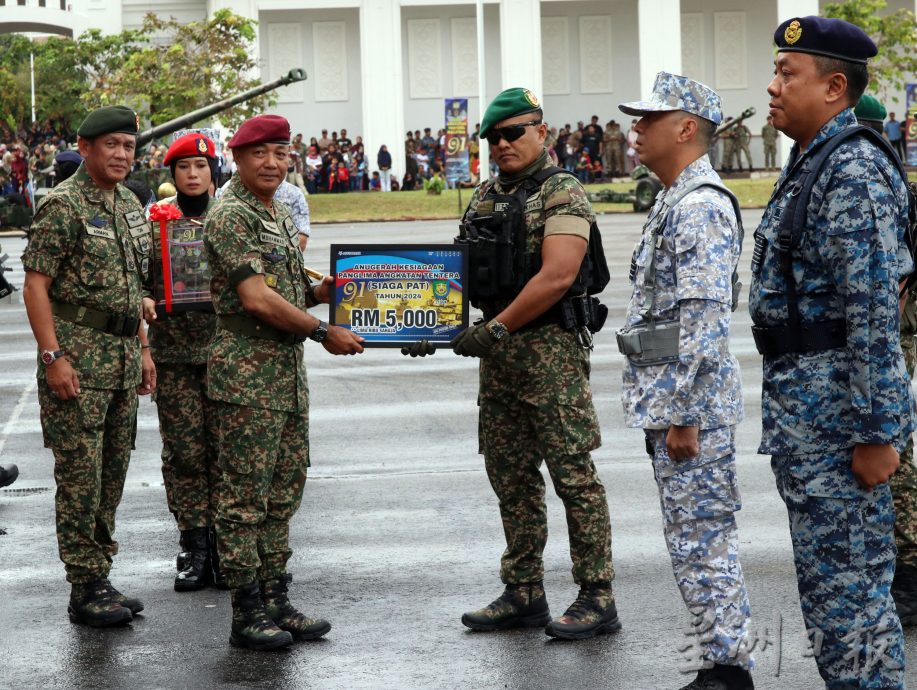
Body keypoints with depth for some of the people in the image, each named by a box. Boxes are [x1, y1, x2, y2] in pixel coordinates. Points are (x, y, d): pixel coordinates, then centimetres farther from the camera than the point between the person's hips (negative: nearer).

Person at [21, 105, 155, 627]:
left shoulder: (130, 206, 14)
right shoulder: (63, 205, -11)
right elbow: (35, 285, -14)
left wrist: (143, 348, 18)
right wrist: (54, 356, -19)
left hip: (123, 353, 8)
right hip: (77, 356, -8)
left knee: (113, 473, 11)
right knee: (81, 476, -5)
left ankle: (101, 579, 19)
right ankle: (86, 590, 0)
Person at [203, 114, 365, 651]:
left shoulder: (280, 215, 16)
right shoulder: (231, 216, -12)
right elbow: (256, 299, -19)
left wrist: (322, 291, 4)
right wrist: (324, 332, -14)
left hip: (289, 373, 9)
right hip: (248, 374, -9)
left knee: (283, 492, 12)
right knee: (246, 495, -3)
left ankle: (276, 600, 19)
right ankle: (247, 612, 1)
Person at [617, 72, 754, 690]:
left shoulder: (700, 207, -16)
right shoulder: (676, 202, 17)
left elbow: (704, 320, -22)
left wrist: (683, 415, -22)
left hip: (690, 402, -11)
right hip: (668, 402, 11)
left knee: (702, 539, -6)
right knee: (697, 538, 14)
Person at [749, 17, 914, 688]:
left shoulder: (854, 175, -17)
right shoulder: (806, 167, 15)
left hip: (834, 409, -11)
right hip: (802, 402, 11)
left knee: (845, 582, -5)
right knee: (829, 580, 16)